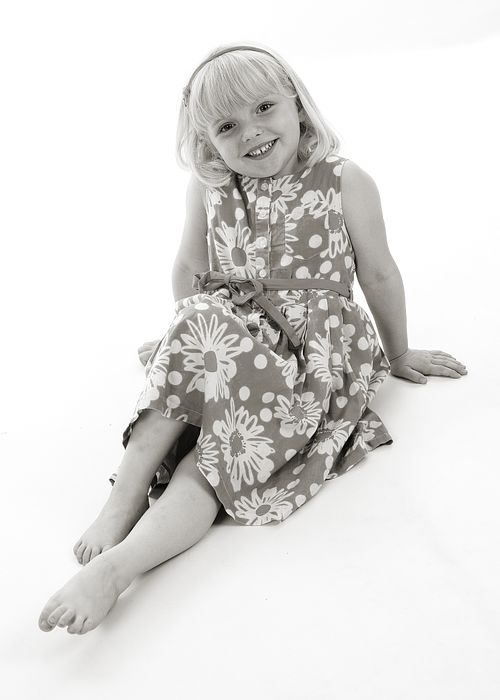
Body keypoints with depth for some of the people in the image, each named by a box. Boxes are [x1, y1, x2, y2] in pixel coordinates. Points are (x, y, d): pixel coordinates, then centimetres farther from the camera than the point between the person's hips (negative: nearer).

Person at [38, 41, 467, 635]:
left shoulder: (344, 182, -3)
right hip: (225, 333, 3)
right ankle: (122, 504, -33)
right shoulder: (209, 189, 3)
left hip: (316, 348, -2)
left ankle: (120, 563, -38)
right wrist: (188, 330, 29)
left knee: (222, 448, -28)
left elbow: (378, 274, 5)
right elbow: (190, 269, 18)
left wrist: (398, 354, 15)